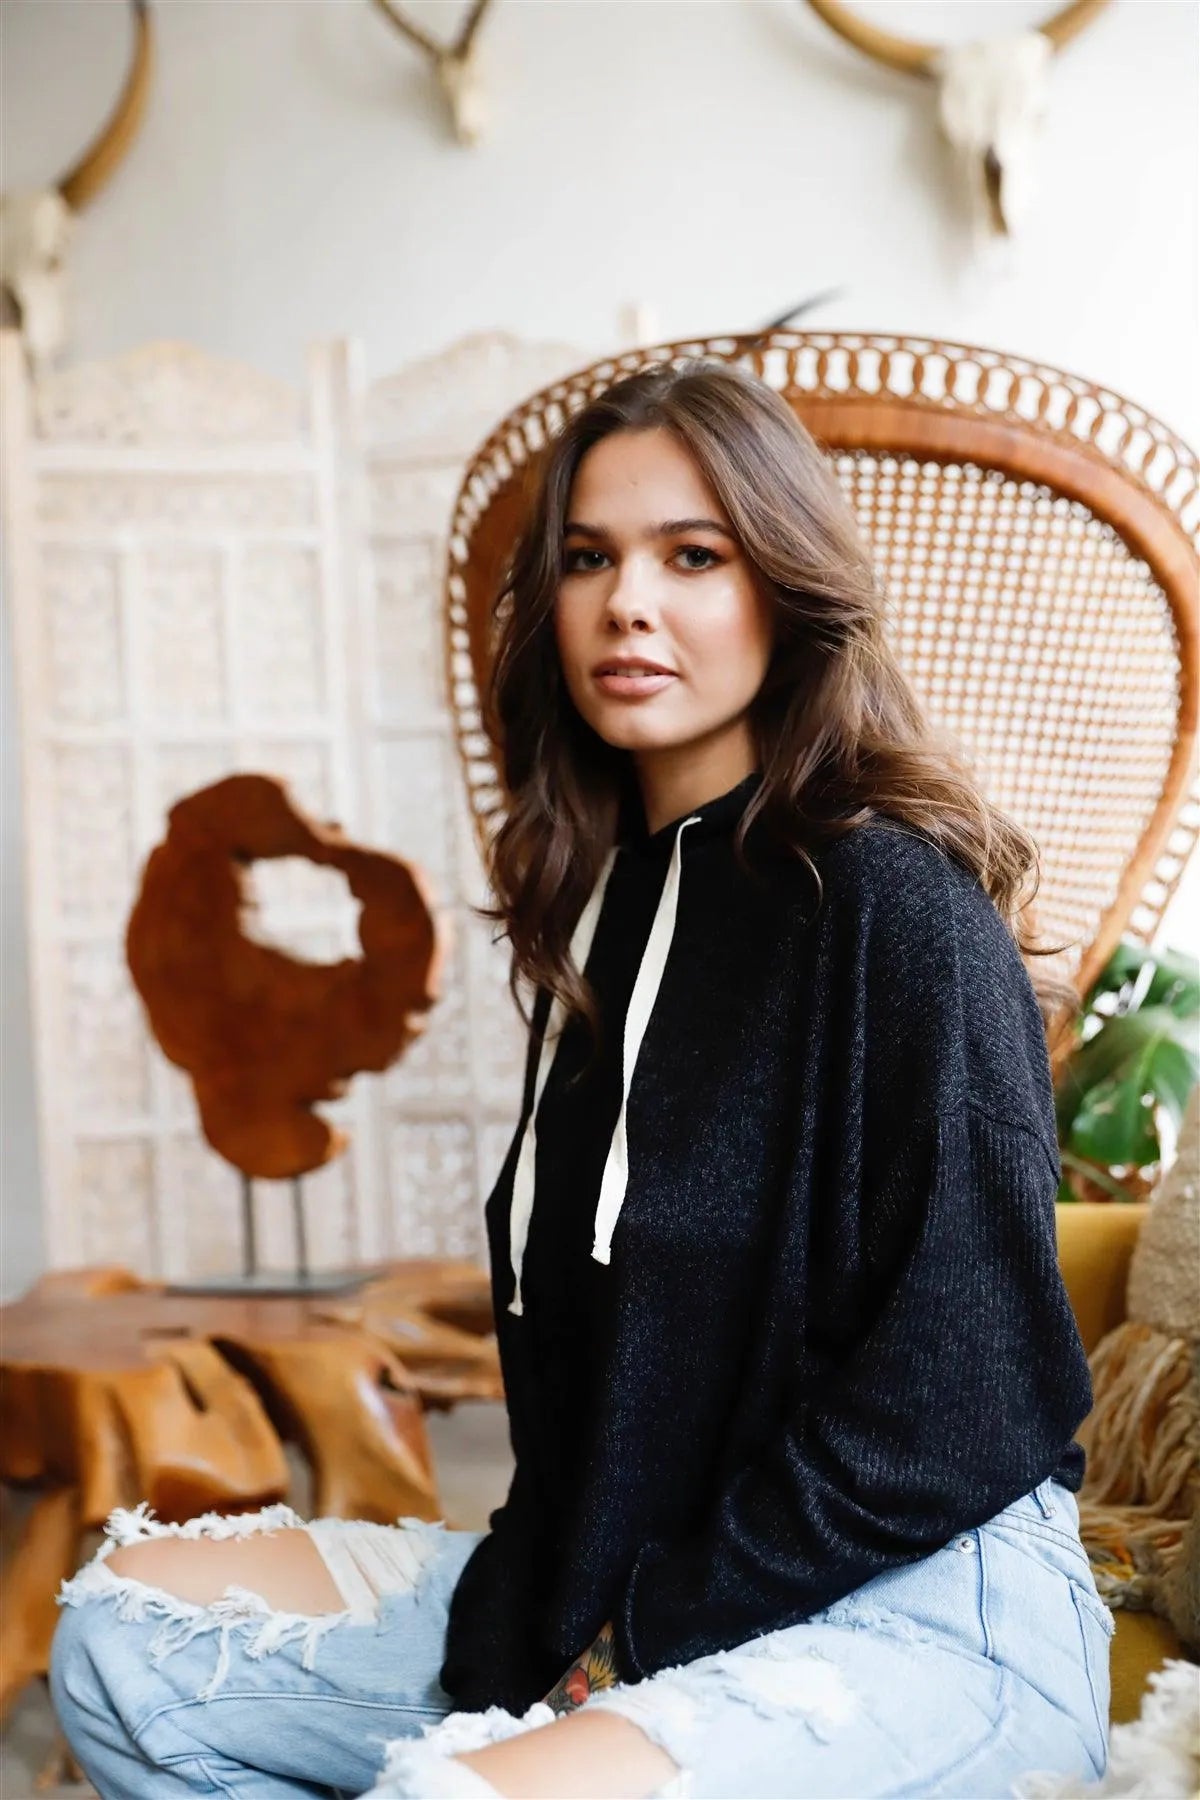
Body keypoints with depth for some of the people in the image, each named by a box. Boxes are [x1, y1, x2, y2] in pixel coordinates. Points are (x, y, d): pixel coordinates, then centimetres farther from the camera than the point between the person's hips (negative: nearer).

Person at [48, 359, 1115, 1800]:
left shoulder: (893, 897, -13)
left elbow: (968, 1391, -17)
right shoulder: (606, 902, 11)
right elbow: (561, 1328, 12)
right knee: (124, 1620, 5)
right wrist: (536, 1612, -2)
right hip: (624, 1591, 8)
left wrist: (655, 1635, -12)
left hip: (921, 1606, -8)